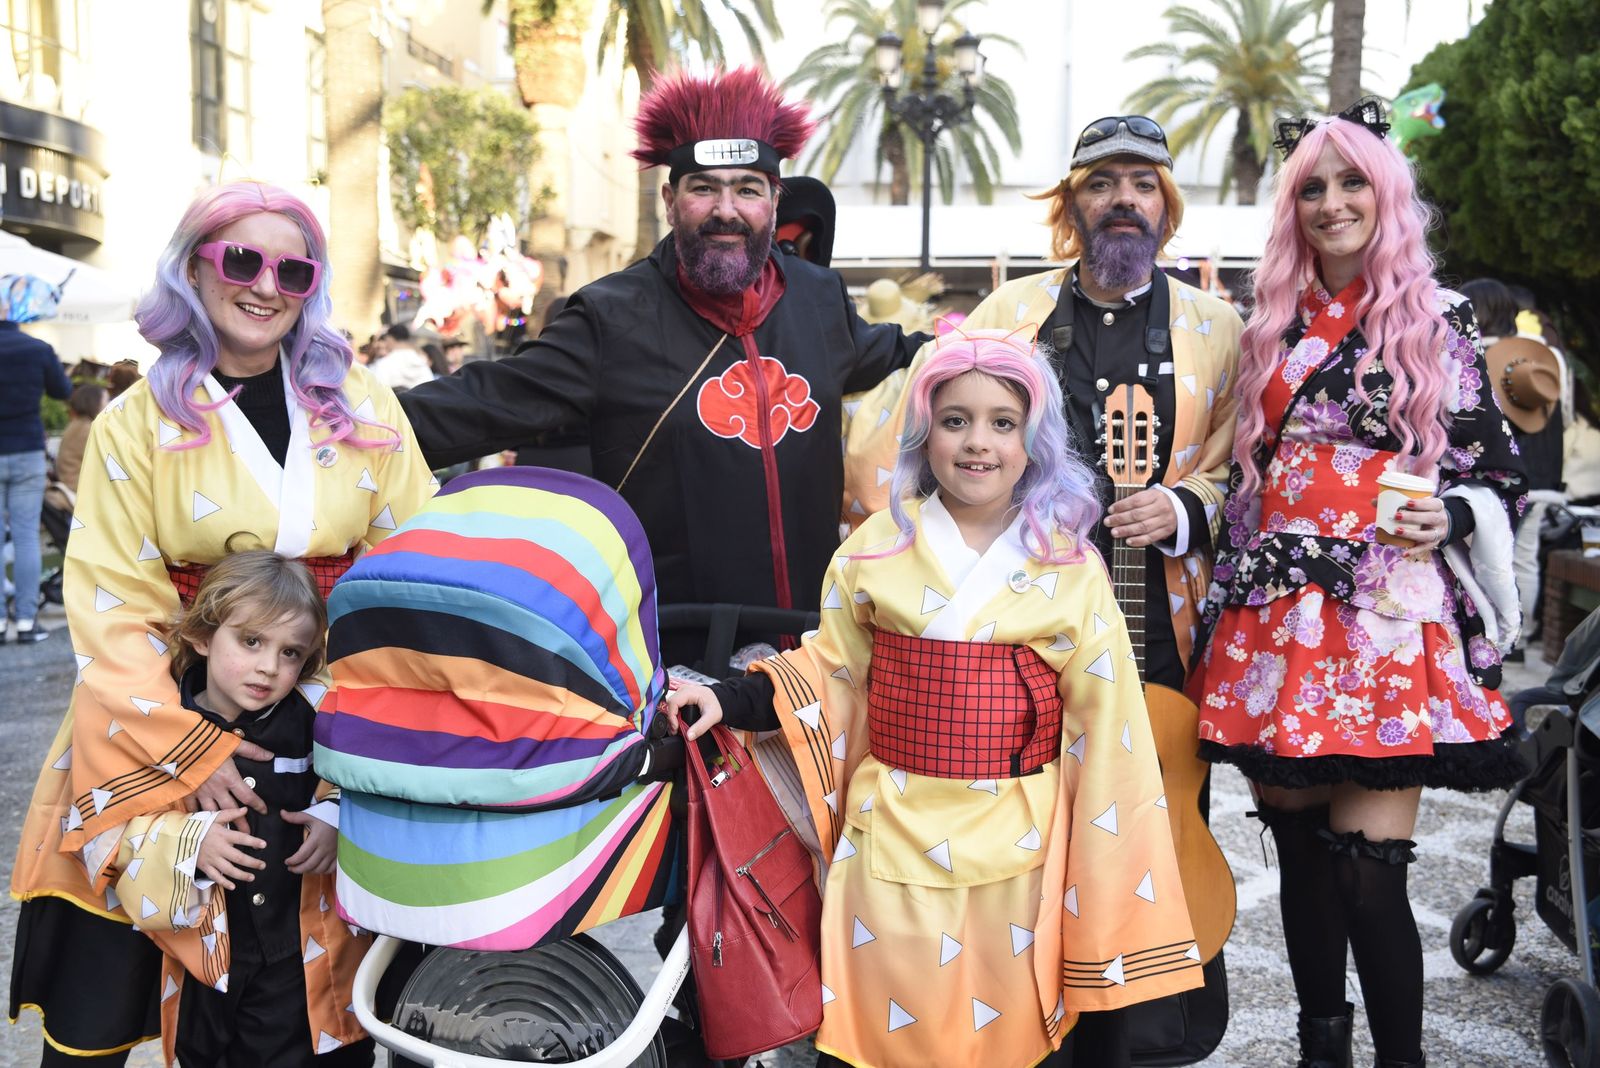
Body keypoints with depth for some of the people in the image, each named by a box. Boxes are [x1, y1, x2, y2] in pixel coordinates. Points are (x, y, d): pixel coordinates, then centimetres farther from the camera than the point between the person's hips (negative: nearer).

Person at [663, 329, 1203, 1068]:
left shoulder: (1071, 567, -1)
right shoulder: (876, 547, 0)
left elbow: (1102, 724, 2)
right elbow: (831, 675, 8)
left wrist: (1110, 856, 0)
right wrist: (728, 701, -3)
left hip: (1019, 842, 0)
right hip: (895, 836, 0)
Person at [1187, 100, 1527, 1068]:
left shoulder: (1441, 321, 3)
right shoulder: (1272, 326, 14)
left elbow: (1493, 471, 3)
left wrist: (1446, 517, -16)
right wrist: (1239, 602, 12)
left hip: (1390, 617, -4)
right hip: (1277, 619, 4)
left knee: (1369, 869, -8)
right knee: (1299, 849, 11)